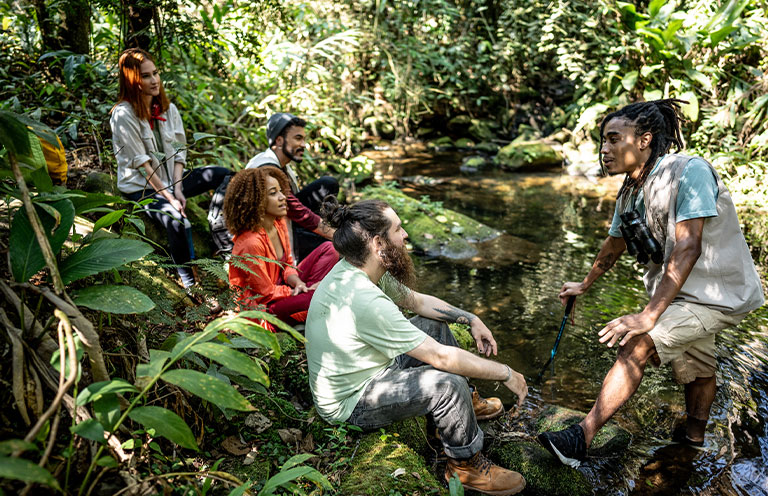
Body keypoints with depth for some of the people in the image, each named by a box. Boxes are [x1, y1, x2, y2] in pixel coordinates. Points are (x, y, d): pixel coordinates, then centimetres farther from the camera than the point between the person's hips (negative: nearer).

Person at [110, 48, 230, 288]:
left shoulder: (168, 109, 5)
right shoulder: (123, 115, -14)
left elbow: (178, 151, 2)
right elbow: (142, 164, -16)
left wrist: (177, 190, -11)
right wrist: (168, 197, -19)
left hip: (170, 179, 7)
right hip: (140, 186, -7)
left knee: (224, 175, -5)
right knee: (178, 222, -33)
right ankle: (191, 283, -17)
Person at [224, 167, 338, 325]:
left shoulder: (279, 224, -3)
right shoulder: (250, 243, -28)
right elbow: (267, 293, -20)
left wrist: (299, 284, -14)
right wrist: (308, 290, -15)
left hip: (279, 286, 9)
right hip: (262, 306, -9)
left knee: (328, 249, -1)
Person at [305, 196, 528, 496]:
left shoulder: (357, 269, -5)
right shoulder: (363, 300, -35)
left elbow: (416, 301, 11)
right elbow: (441, 357, -30)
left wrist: (470, 319, 5)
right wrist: (506, 374, -19)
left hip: (368, 369, 10)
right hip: (351, 405, -10)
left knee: (434, 324, 14)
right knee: (449, 383, -26)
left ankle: (468, 403, 31)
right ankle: (466, 467, 1)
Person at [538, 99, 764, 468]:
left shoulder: (689, 171, -23)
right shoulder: (630, 192, 1)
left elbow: (688, 248, -31)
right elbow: (615, 243, 18)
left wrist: (649, 316, -36)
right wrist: (585, 285, 30)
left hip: (719, 295, -8)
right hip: (680, 294, 8)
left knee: (636, 345, -21)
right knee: (695, 369, 22)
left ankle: (582, 438, -15)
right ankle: (693, 438, 43)